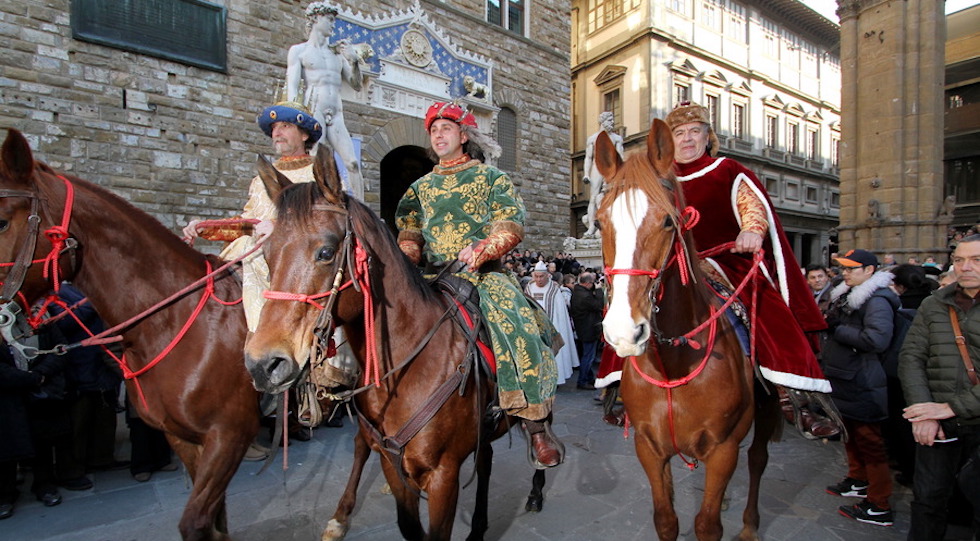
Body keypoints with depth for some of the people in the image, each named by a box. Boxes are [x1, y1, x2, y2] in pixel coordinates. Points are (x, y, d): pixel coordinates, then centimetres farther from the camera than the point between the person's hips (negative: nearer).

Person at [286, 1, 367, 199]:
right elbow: (292, 85, 2)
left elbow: (357, 85, 21)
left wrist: (354, 61, 3)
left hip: (336, 115, 4)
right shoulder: (299, 50, 12)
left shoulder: (337, 53, 23)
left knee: (353, 163, -11)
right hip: (313, 111, -3)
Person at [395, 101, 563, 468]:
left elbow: (512, 222, -2)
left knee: (518, 328, -27)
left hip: (484, 275, -3)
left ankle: (537, 424, -16)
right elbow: (408, 234, 17)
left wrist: (482, 249, -20)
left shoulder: (490, 177, 12)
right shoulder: (421, 187, 22)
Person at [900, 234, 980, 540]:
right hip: (937, 424, 2)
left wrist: (953, 406, -17)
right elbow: (911, 357, 0)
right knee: (928, 497, 10)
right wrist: (922, 411, -10)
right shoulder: (933, 305, 5)